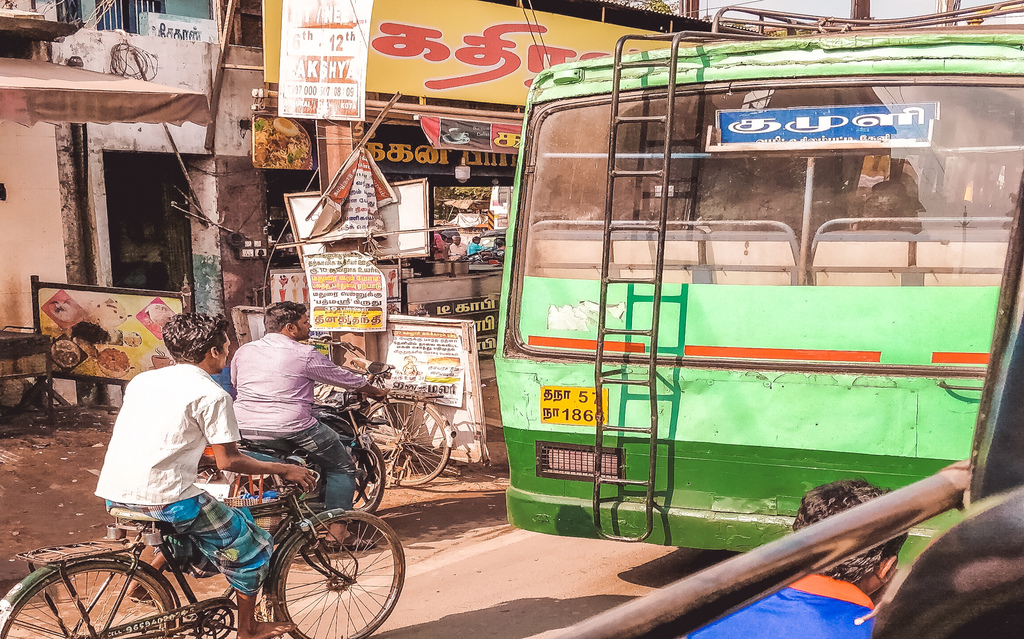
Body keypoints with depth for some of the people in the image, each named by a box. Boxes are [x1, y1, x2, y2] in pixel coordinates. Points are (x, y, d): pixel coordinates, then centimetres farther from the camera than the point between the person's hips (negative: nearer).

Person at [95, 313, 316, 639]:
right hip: (162, 497, -8)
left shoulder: (143, 379, 14)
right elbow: (229, 461, -9)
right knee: (252, 544, 10)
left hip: (114, 494, 8)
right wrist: (284, 470, 3)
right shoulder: (211, 394, -8)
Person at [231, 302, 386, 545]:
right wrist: (375, 391, 22)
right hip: (290, 431, -6)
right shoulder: (306, 355, -6)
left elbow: (235, 387, 23)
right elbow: (345, 378, 5)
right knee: (342, 467, 12)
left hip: (244, 431, 6)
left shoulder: (243, 351, 10)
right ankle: (337, 528, 8)